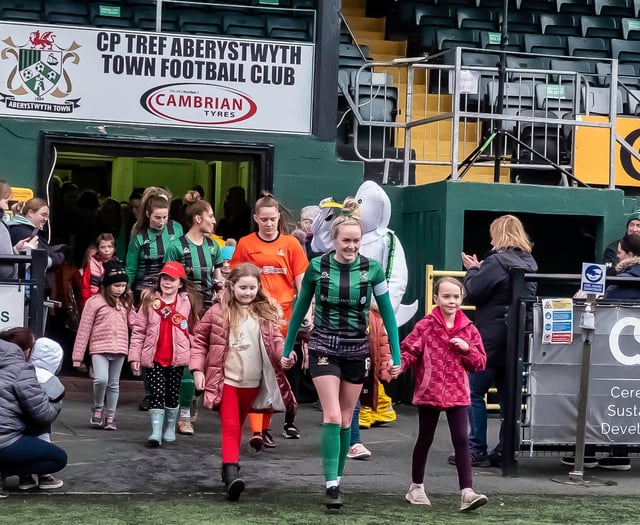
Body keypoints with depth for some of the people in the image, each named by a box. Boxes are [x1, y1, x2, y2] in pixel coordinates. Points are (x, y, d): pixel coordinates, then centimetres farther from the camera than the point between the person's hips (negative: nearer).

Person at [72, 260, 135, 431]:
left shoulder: (126, 303, 10)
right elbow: (84, 329, -3)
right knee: (101, 379, -19)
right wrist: (77, 356, -4)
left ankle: (110, 417, 20)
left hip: (119, 349, 4)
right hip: (99, 348, -4)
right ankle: (97, 409, 5)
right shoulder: (94, 302, -3)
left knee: (114, 384, 10)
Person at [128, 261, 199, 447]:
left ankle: (170, 429, 27)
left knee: (173, 394, 12)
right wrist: (135, 356, -4)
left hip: (177, 358, 1)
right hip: (153, 357, -1)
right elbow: (138, 330, 1)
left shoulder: (187, 302, 1)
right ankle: (156, 431, -8)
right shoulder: (150, 301, 1)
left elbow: (194, 331, 4)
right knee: (157, 393, -6)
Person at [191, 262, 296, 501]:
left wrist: (286, 354, -21)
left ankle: (230, 466, 31)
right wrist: (197, 369, -5)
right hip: (226, 380, -3)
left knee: (238, 426, 17)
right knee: (230, 426, -12)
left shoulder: (267, 313, 3)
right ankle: (231, 473, -21)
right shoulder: (218, 312, -3)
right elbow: (200, 340, 3)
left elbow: (275, 341, 1)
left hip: (252, 383, 3)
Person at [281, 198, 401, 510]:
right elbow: (300, 308, 4)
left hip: (356, 351, 2)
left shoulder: (372, 269, -8)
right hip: (324, 348, -2)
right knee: (332, 417, -13)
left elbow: (387, 313, -1)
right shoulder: (317, 267, -9)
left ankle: (337, 480, 23)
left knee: (345, 419, 10)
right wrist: (288, 348, 8)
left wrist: (396, 355, -4)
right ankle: (332, 485, -12)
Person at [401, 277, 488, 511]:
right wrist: (399, 364, -27)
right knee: (425, 440, 11)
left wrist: (467, 349, -11)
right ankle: (416, 487, 27)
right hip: (429, 392, -2)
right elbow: (409, 351, -7)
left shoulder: (468, 329, 4)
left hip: (457, 394, 2)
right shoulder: (425, 326, -5)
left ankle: (467, 492, -10)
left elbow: (480, 363, 7)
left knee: (461, 440, -7)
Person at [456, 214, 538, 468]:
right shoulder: (529, 263, 10)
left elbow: (474, 292, -15)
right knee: (508, 395, 10)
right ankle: (504, 452, 12)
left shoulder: (497, 261, -14)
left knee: (475, 392, 0)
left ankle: (477, 450, 0)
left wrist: (472, 270, 5)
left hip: (493, 337, -8)